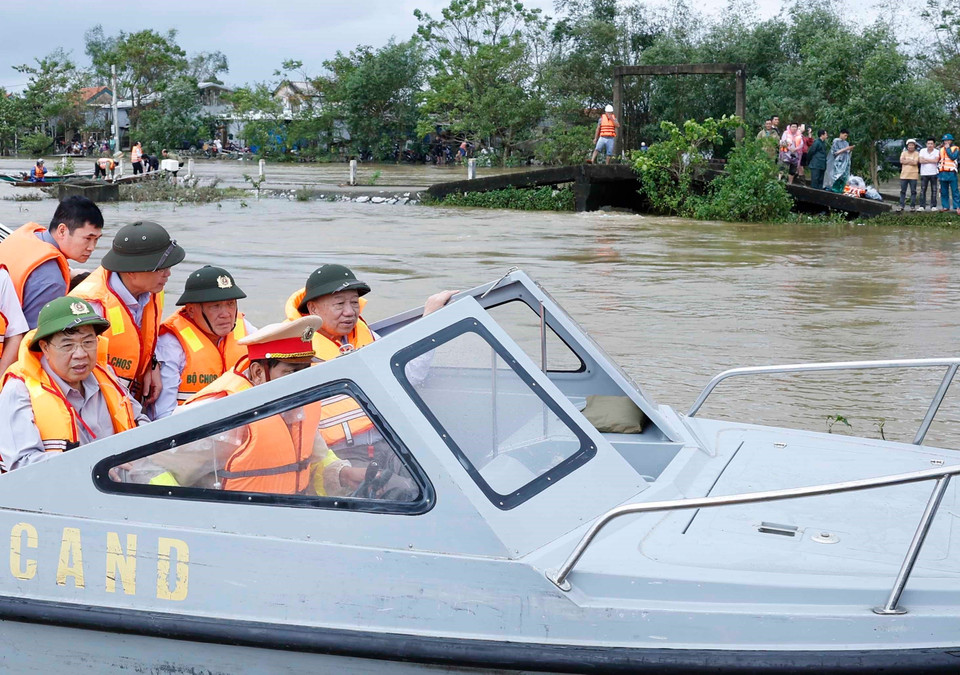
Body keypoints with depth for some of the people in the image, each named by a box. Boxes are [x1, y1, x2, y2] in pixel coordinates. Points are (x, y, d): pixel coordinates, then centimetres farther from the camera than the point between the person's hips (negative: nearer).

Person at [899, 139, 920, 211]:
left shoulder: (916, 154, 2)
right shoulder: (904, 153, 10)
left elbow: (915, 162, -12)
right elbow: (901, 161, -6)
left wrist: (906, 161, -6)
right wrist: (911, 161, -6)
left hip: (913, 175, -2)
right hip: (904, 175, 2)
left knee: (913, 191, 1)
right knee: (902, 191, 3)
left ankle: (913, 206, 5)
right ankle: (901, 206, 6)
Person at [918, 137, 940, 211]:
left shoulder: (937, 151, 0)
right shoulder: (922, 151, 2)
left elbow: (936, 160, -16)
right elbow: (921, 161, -10)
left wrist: (925, 159, -10)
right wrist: (931, 161, -10)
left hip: (933, 174, 0)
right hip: (924, 174, 0)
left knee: (934, 190, 2)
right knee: (923, 190, 0)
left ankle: (933, 206, 8)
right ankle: (922, 206, 4)